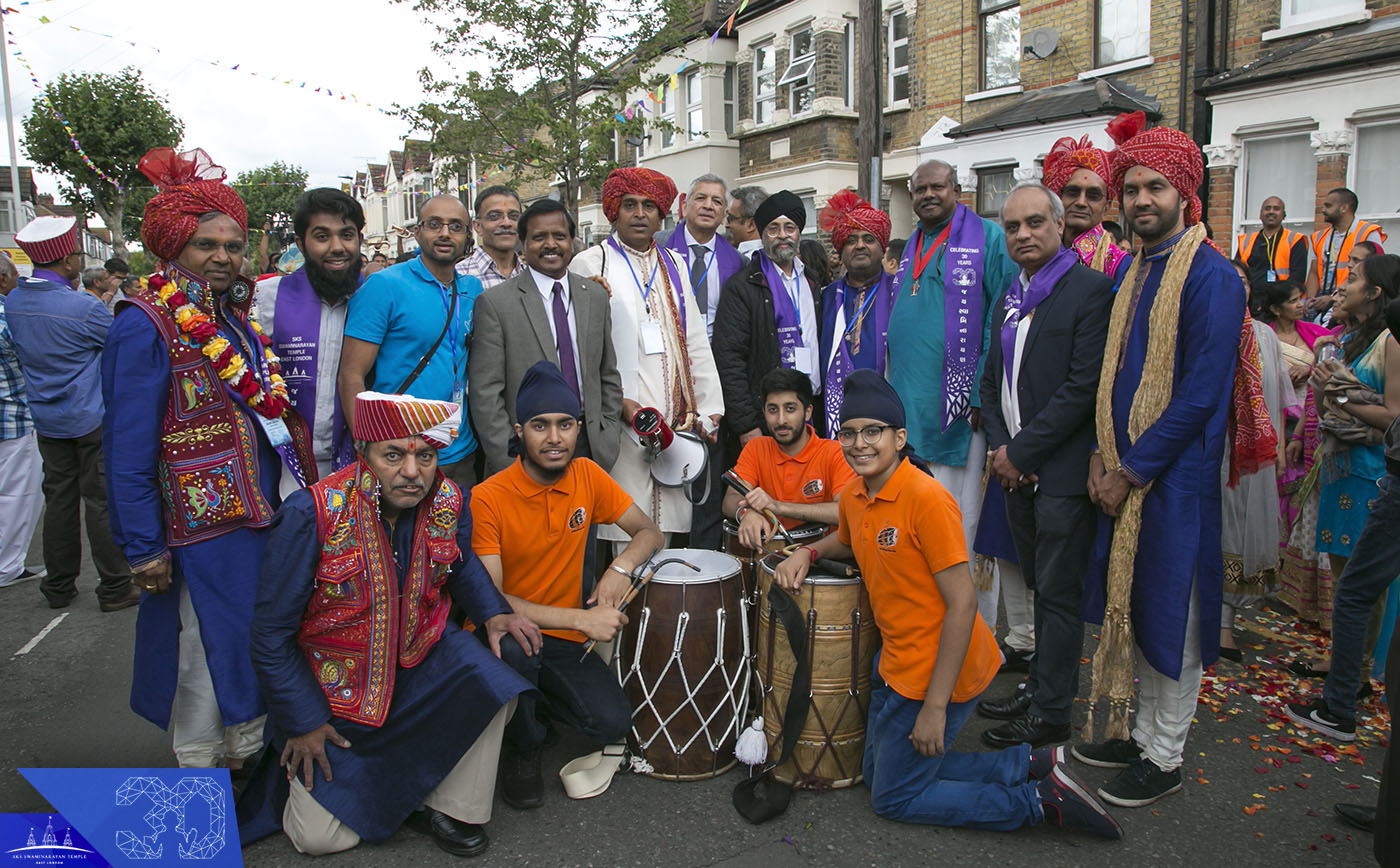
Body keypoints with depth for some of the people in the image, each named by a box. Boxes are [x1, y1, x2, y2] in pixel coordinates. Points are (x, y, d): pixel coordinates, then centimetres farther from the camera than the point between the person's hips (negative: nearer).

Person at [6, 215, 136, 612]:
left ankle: (59, 586, 23)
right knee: (101, 501, 1)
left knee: (59, 499, 14)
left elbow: (19, 352, 14)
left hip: (47, 419, 6)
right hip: (92, 418, -6)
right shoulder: (84, 308, -20)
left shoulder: (12, 302, 0)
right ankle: (114, 587, 9)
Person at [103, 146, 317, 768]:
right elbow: (127, 452, -14)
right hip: (202, 534, -7)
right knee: (206, 655, 6)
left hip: (263, 519, 7)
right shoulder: (145, 328, -13)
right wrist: (143, 549, -16)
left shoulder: (238, 316, 10)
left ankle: (249, 755, 36)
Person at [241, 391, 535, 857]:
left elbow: (462, 566, 13)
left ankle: (447, 809, -2)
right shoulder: (310, 515, -25)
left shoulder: (448, 502, -12)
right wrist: (303, 722, -11)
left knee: (491, 682, -26)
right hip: (333, 685, -3)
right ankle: (297, 769, 29)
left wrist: (493, 613, -6)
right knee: (325, 837, -5)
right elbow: (271, 634, -15)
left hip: (418, 661, 3)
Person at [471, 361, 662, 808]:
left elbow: (649, 531, 5)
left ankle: (536, 698, 17)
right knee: (516, 647, -38)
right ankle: (523, 748, -5)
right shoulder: (487, 498, -18)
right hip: (506, 635, -4)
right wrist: (581, 619, -29)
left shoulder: (587, 475, -4)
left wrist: (622, 566, -19)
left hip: (565, 638, 4)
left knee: (613, 723, -16)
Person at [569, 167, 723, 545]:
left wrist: (708, 411, 10)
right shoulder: (590, 264, 1)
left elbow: (695, 341, 17)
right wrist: (618, 402, -14)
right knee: (629, 536, -5)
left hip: (676, 426, 5)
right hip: (623, 426, -5)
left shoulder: (674, 265, 18)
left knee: (667, 525, 7)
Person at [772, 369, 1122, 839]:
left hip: (940, 671, -9)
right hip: (896, 660, 9)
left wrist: (935, 707, -23)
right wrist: (807, 552, 3)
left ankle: (1042, 800, 11)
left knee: (893, 798, 4)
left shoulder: (927, 499, -24)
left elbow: (962, 605, -24)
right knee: (878, 770, 20)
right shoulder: (854, 496, 1)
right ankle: (1030, 763, 20)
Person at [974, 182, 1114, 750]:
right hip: (1015, 468, 7)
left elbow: (1084, 387, -17)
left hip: (1062, 468, -7)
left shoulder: (1091, 289, -10)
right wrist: (999, 447, 1)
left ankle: (1050, 714, 12)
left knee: (1058, 593, 2)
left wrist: (1021, 451, -14)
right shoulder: (1011, 296, 14)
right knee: (1040, 586, 17)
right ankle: (1037, 687, 29)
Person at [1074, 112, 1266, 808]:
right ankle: (1140, 732, 33)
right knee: (1131, 607, 16)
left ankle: (1163, 758, 20)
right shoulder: (1133, 273, 12)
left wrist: (1131, 471, -16)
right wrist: (1101, 457, 2)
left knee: (1171, 615, 4)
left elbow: (1200, 395, -18)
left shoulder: (1211, 275, -12)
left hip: (1174, 478, -7)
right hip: (1123, 474, 8)